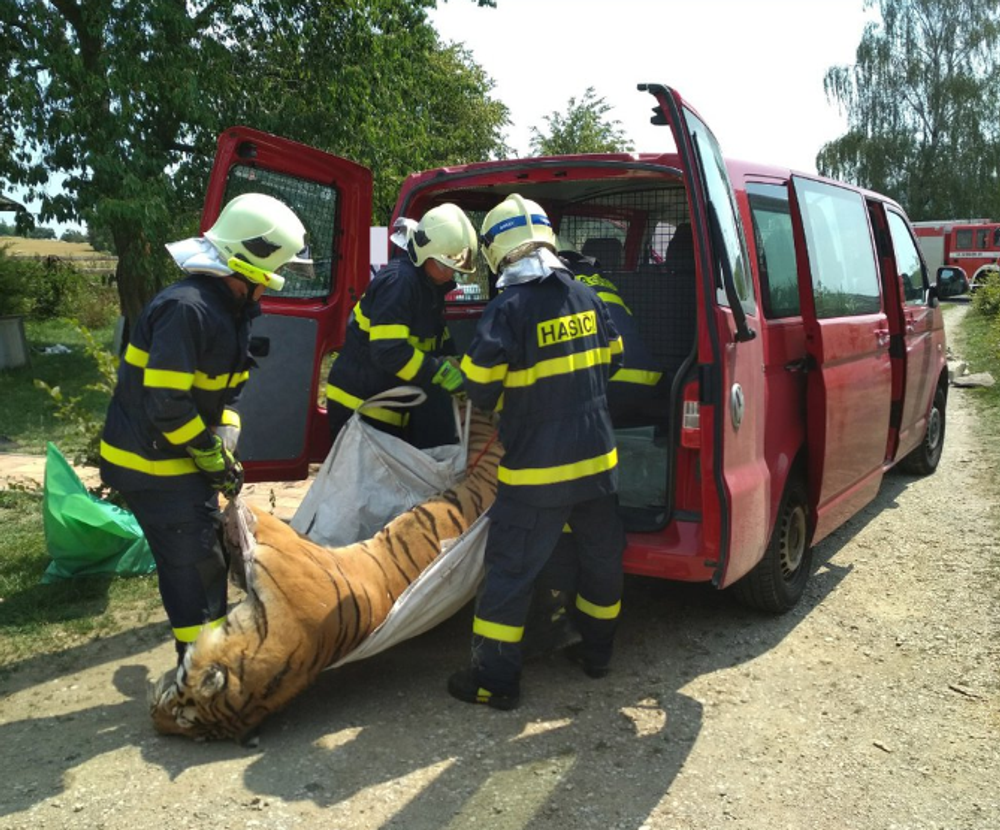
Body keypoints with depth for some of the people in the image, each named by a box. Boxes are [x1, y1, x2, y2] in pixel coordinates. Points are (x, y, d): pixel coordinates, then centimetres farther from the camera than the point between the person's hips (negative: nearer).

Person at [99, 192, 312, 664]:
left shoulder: (231, 310, 6)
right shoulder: (186, 308, -26)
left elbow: (229, 391, 12)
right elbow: (164, 402, -28)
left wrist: (226, 445, -2)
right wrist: (211, 455, -17)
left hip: (181, 456, 9)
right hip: (152, 463, -9)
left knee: (210, 550, 16)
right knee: (195, 562, -4)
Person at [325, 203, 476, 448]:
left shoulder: (429, 286, 9)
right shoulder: (398, 280, -21)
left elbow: (439, 343, 17)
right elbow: (388, 351, -30)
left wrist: (455, 366, -1)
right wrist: (442, 373, -27)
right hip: (359, 404, -9)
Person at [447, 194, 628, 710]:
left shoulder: (511, 306, -16)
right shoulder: (586, 297, 4)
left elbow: (479, 382, -16)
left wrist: (496, 402, 6)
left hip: (536, 469, -6)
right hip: (597, 457, 7)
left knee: (510, 570, 4)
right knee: (602, 556, 21)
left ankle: (495, 681, 11)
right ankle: (597, 652, 37)